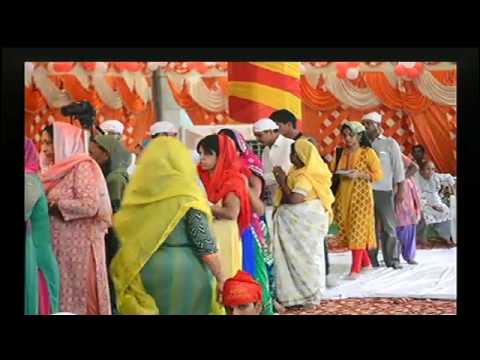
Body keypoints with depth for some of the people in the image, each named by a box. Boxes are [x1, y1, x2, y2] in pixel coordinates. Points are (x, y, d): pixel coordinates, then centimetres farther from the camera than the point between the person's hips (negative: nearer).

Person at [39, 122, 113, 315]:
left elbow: (90, 206, -20)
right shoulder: (58, 169, 14)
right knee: (62, 292, 9)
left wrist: (55, 204, -14)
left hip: (79, 245, -7)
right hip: (61, 244, 8)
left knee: (78, 293, -1)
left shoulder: (82, 167, -9)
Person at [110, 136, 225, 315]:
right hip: (185, 271, -4)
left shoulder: (138, 192, 3)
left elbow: (126, 237, 9)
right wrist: (220, 278, -5)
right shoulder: (186, 195, -10)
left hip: (144, 272, 4)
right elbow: (204, 244, -11)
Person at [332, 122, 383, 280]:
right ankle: (365, 263, 21)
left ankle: (355, 268, -6)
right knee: (347, 229, 6)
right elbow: (334, 172, 17)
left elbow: (378, 174, -7)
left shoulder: (368, 152, -4)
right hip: (344, 195, 6)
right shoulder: (341, 153, 12)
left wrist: (359, 174, -18)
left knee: (357, 229, -8)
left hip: (361, 195, -6)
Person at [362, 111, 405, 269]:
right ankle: (371, 261, 11)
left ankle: (392, 260, 9)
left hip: (384, 191, -2)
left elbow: (398, 168, 3)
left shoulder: (390, 143, 4)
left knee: (388, 227, 2)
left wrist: (400, 190, -1)